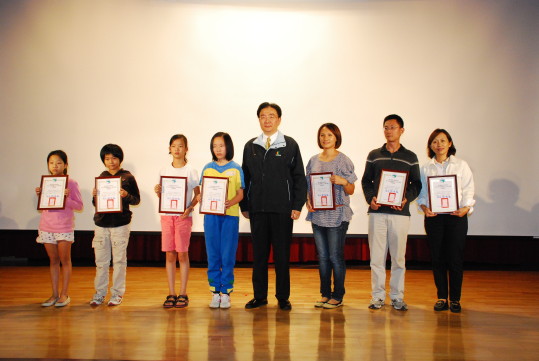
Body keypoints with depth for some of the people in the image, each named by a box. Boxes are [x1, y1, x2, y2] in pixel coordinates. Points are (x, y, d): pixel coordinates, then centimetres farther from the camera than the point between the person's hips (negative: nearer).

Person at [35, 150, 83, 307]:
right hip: (46, 226, 4)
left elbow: (79, 206, -6)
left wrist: (66, 198, -21)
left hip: (64, 227, -4)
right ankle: (54, 294, 16)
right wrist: (39, 195, -3)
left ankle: (64, 294, 11)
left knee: (65, 260, 3)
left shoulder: (71, 183, -5)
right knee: (53, 260, 10)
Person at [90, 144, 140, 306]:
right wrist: (95, 196, -6)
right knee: (101, 260, 7)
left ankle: (117, 293, 12)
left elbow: (137, 200, 2)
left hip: (120, 224, -3)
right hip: (101, 223, 3)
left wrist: (126, 195, -17)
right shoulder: (101, 177, 10)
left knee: (119, 260, 2)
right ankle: (99, 293, 18)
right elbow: (96, 203, 15)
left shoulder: (127, 177, 0)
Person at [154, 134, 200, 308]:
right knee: (169, 255, 5)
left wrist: (189, 208, -16)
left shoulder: (190, 170, 0)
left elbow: (197, 194, -1)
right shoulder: (164, 170, 9)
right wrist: (158, 192, -8)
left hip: (183, 216, -3)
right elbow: (163, 195, 14)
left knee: (182, 254, -1)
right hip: (166, 215, 3)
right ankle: (171, 293, 12)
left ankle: (183, 294, 8)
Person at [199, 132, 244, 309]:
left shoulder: (236, 169, 3)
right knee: (213, 255, 5)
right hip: (211, 215, 2)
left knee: (228, 255, 0)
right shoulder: (207, 168, 10)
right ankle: (215, 292, 13)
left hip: (230, 215, -2)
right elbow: (203, 191, 10)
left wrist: (230, 203, -18)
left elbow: (240, 193, 0)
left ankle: (226, 292, 10)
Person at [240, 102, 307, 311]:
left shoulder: (290, 145, 3)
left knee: (282, 255, 4)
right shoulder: (250, 146, 10)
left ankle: (283, 298, 14)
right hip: (257, 209, 2)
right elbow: (245, 178, 12)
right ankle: (259, 296, 17)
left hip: (282, 210, -2)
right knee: (258, 254, 7)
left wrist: (297, 206, -6)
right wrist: (244, 206, 5)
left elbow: (299, 177, 1)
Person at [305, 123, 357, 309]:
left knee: (335, 256, -3)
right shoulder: (314, 161, 11)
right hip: (317, 215, 5)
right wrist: (308, 200, -2)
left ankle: (338, 296, 7)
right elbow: (308, 186, 17)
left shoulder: (343, 160, -2)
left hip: (337, 215, -5)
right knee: (322, 256, 10)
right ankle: (325, 294, 19)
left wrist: (343, 181, -21)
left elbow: (351, 191, -1)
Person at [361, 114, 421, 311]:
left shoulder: (410, 157, 10)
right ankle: (378, 296, 9)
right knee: (377, 255, 0)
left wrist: (406, 198, -11)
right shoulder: (374, 155, 12)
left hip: (400, 213, 0)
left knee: (398, 256, 2)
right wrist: (370, 198, -8)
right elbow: (366, 180, 10)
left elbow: (416, 184, 8)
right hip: (377, 212, 1)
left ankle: (397, 296, 12)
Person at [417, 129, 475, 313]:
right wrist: (424, 207, -11)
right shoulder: (425, 168, 9)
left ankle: (455, 298, 10)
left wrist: (466, 208, -15)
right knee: (437, 258, 4)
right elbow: (422, 193, 8)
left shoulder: (461, 165, 6)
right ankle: (442, 298, 14)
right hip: (433, 217, 2)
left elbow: (468, 191, 2)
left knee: (455, 258, -2)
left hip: (456, 216, -1)